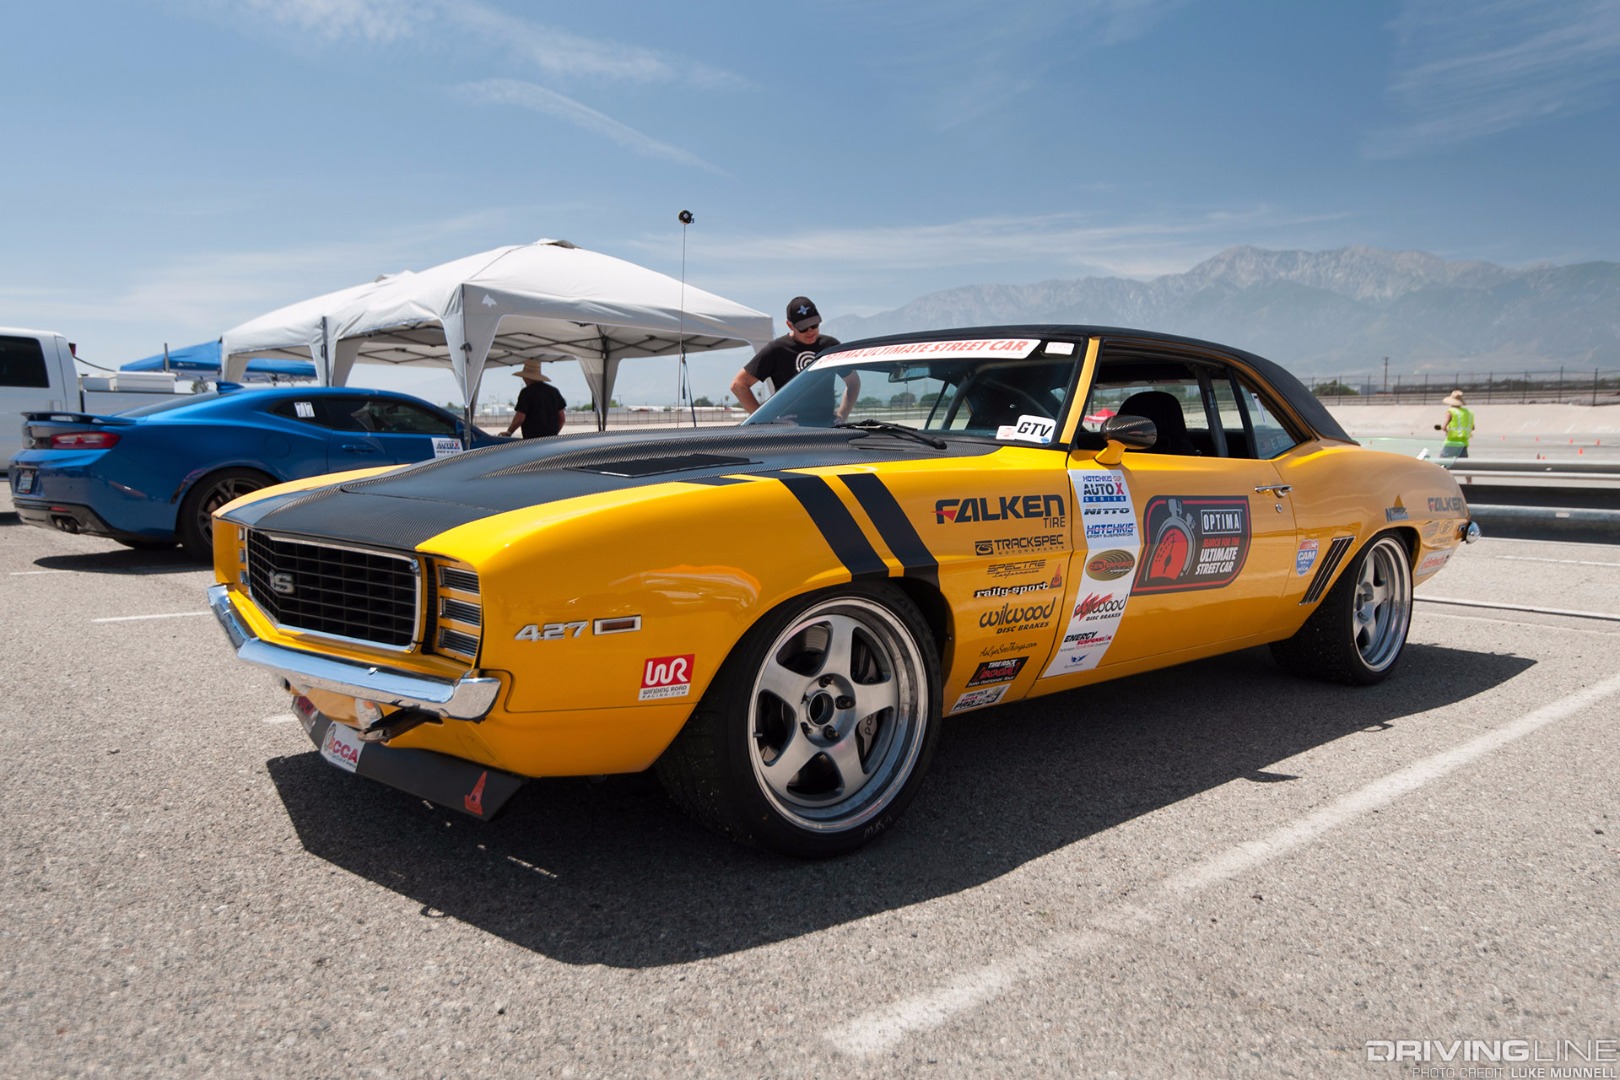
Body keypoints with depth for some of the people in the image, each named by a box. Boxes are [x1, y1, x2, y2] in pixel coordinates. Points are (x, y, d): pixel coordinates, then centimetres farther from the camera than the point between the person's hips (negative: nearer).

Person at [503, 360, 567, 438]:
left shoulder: (526, 392, -7)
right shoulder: (553, 391, 12)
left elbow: (519, 418, -12)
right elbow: (562, 418, 11)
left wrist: (508, 432, 4)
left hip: (532, 438, -6)